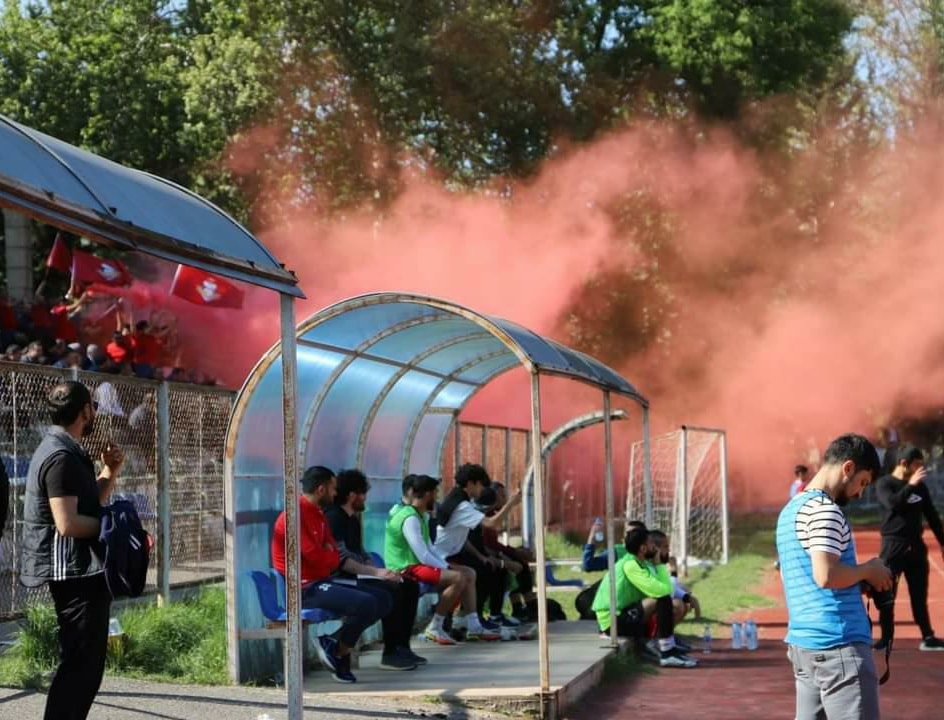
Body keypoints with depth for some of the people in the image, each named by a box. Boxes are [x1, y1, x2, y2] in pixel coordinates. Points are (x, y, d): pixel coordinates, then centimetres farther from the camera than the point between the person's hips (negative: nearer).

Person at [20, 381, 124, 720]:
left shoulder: (64, 451, 15)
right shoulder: (61, 457, -18)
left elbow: (88, 505, 21)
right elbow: (68, 523, -25)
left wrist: (109, 471, 10)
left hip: (80, 572, 11)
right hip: (75, 573, -11)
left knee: (85, 663, 16)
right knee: (80, 664, -9)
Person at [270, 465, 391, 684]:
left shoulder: (319, 515, 17)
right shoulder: (295, 515, -14)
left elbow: (333, 558, 12)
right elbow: (316, 557, -20)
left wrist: (327, 556, -12)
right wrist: (331, 555, 2)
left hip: (322, 582, 10)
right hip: (305, 588, -10)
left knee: (383, 600, 3)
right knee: (366, 604, -26)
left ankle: (334, 641, -1)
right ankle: (338, 651, -4)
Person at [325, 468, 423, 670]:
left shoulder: (352, 519, 18)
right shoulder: (333, 518, -14)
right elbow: (341, 560, -24)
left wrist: (381, 572, 2)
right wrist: (376, 572, -28)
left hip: (358, 578, 10)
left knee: (409, 586, 3)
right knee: (391, 591, -28)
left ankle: (402, 646, 3)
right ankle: (390, 654, -20)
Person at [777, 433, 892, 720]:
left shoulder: (790, 510, 17)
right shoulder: (824, 509, -13)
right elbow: (825, 575, -24)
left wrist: (859, 578, 16)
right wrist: (868, 571, -8)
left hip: (803, 642, 9)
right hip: (838, 644, -9)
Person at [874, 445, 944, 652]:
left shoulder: (920, 486, 9)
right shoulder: (884, 484, -6)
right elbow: (892, 504, -25)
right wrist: (910, 485, -26)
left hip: (916, 545, 4)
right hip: (893, 545, -4)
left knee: (919, 595, 8)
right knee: (887, 594, -1)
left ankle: (927, 638, 11)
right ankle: (886, 638, 6)